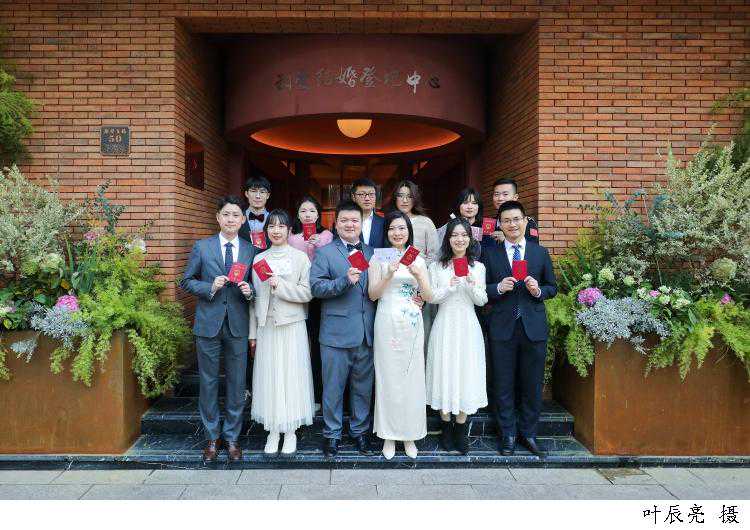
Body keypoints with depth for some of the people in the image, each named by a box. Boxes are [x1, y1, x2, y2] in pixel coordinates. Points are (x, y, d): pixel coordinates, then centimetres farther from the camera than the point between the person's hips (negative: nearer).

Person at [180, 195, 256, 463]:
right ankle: (212, 437, 25)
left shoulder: (251, 250, 5)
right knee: (208, 382, 8)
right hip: (208, 324, -1)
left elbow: (256, 285, 10)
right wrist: (210, 287, -13)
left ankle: (232, 437, 24)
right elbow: (186, 281, 4)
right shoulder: (202, 247, 2)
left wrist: (249, 291, -12)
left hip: (238, 326, 1)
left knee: (237, 384, 7)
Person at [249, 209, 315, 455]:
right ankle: (273, 431, 19)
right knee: (268, 377, 6)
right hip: (266, 327, 3)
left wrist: (280, 286, -17)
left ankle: (290, 431, 16)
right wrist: (253, 332, 9)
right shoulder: (259, 259, 9)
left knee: (292, 375, 2)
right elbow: (255, 297, 9)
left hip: (292, 327, -2)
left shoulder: (300, 257, -1)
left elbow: (307, 293, -6)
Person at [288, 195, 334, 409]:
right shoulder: (291, 236, 9)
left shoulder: (326, 235, 4)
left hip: (318, 294, -1)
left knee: (316, 343, 2)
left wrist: (318, 247, -14)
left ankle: (317, 395, 14)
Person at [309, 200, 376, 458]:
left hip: (367, 332, 3)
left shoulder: (372, 253, 13)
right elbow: (316, 287, -10)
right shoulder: (324, 253, 1)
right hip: (336, 332, -3)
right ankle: (332, 433, 23)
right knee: (333, 387, 6)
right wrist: (344, 280, -22)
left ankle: (360, 430, 30)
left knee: (363, 386, 14)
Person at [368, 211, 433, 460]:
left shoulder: (418, 259, 9)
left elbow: (428, 296, 5)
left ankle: (409, 434, 20)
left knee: (412, 377, 5)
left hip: (412, 325, 2)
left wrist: (418, 275, -13)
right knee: (388, 377, 2)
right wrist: (388, 275, -17)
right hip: (387, 323, -2)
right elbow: (372, 294, -2)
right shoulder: (379, 258, 3)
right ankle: (389, 435, 16)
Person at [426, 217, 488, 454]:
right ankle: (446, 427, 19)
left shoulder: (478, 267, 5)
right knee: (444, 372, 3)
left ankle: (461, 430, 17)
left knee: (467, 373, 3)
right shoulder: (437, 266, 3)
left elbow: (481, 301, 2)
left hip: (468, 327, 1)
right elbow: (432, 298, -1)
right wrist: (450, 285, -16)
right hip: (445, 326, 0)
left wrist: (472, 283, -15)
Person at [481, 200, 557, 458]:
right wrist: (499, 288, -16)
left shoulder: (541, 253, 7)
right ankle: (508, 436, 21)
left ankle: (528, 434, 26)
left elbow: (553, 287, 11)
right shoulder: (489, 254, 3)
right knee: (504, 385, 7)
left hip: (534, 327, 1)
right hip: (503, 328, -1)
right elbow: (481, 291, 3)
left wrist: (538, 290, -10)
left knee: (532, 385, 9)